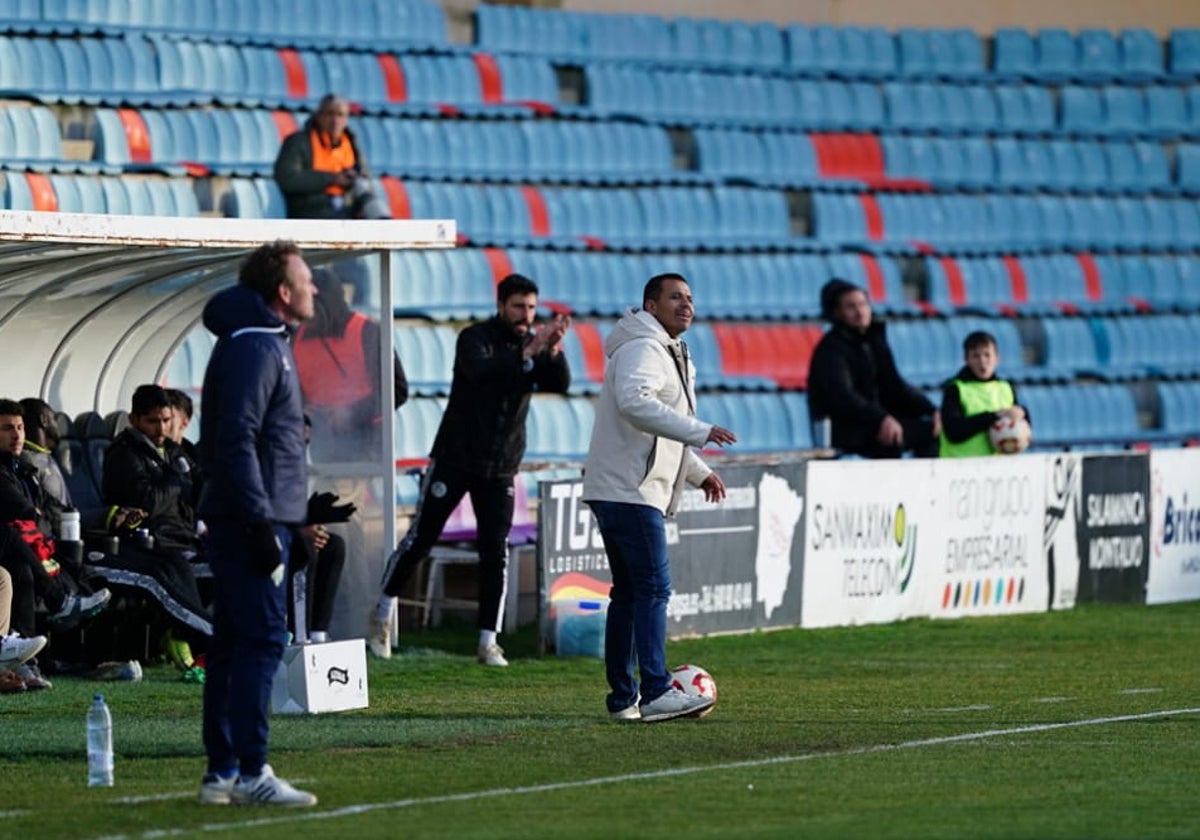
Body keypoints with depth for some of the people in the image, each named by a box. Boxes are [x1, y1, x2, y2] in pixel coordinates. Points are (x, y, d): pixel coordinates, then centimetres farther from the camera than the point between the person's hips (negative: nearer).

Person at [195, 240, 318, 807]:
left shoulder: (265, 344, 19)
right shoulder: (253, 347, -13)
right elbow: (237, 441, -20)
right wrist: (260, 522, -23)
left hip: (249, 520, 10)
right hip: (250, 519, -10)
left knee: (234, 643, 11)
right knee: (261, 638, -11)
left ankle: (222, 772, 14)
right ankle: (249, 774, -11)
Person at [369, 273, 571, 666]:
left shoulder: (535, 344, 3)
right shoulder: (475, 339, -11)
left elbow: (560, 384, -12)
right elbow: (481, 371, -32)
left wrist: (554, 350, -31)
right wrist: (528, 352, -43)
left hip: (500, 470, 3)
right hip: (454, 460, -3)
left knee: (495, 553, -4)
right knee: (419, 540, 4)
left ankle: (488, 641, -1)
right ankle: (383, 614, 22)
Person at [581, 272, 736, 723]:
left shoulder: (668, 352, 24)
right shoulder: (641, 348, -11)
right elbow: (635, 403, -30)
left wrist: (698, 471, 27)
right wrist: (700, 431, -32)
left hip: (639, 490, 11)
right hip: (628, 490, -11)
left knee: (629, 592, 11)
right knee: (653, 588, -16)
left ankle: (622, 698, 14)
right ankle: (655, 693, -22)